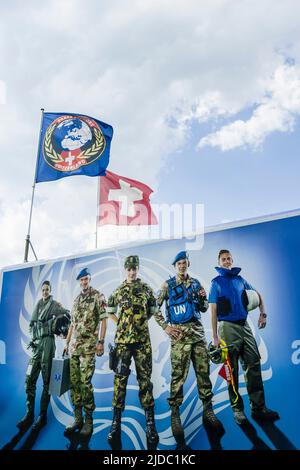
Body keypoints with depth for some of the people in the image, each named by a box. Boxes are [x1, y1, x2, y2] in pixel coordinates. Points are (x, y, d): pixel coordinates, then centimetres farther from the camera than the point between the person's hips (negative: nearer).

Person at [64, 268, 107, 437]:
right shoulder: (77, 300, 17)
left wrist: (101, 342, -15)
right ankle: (78, 419, 14)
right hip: (74, 345, 7)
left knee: (85, 382, -10)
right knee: (74, 382, 5)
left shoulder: (98, 296, -2)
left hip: (89, 345, -6)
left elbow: (103, 320, -8)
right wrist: (67, 342, 18)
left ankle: (88, 421, 1)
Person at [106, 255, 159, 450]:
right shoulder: (119, 290, 8)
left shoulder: (146, 288, 7)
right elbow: (110, 310, 20)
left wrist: (143, 321, 8)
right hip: (123, 339, 0)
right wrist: (121, 322, 10)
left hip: (142, 339, 0)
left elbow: (153, 309, 16)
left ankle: (150, 421, 6)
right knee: (120, 377, -1)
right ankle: (116, 421, 4)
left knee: (145, 377, 1)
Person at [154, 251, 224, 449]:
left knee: (204, 372, 6)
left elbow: (204, 308, 18)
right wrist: (166, 326, -6)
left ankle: (208, 412, 17)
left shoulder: (196, 283, 13)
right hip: (180, 333, -4)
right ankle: (175, 414, 6)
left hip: (198, 331, 4)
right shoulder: (168, 285, 2)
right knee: (179, 375, -5)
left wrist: (203, 298, -3)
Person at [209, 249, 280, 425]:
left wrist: (263, 313, 7)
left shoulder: (240, 279, 12)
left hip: (244, 326, 4)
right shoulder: (217, 282, 0)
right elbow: (213, 311, -3)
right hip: (228, 328, -4)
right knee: (232, 370, 2)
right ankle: (237, 409, 12)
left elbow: (258, 295, 22)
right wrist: (215, 336, -8)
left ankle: (258, 407, 8)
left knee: (254, 365, 0)